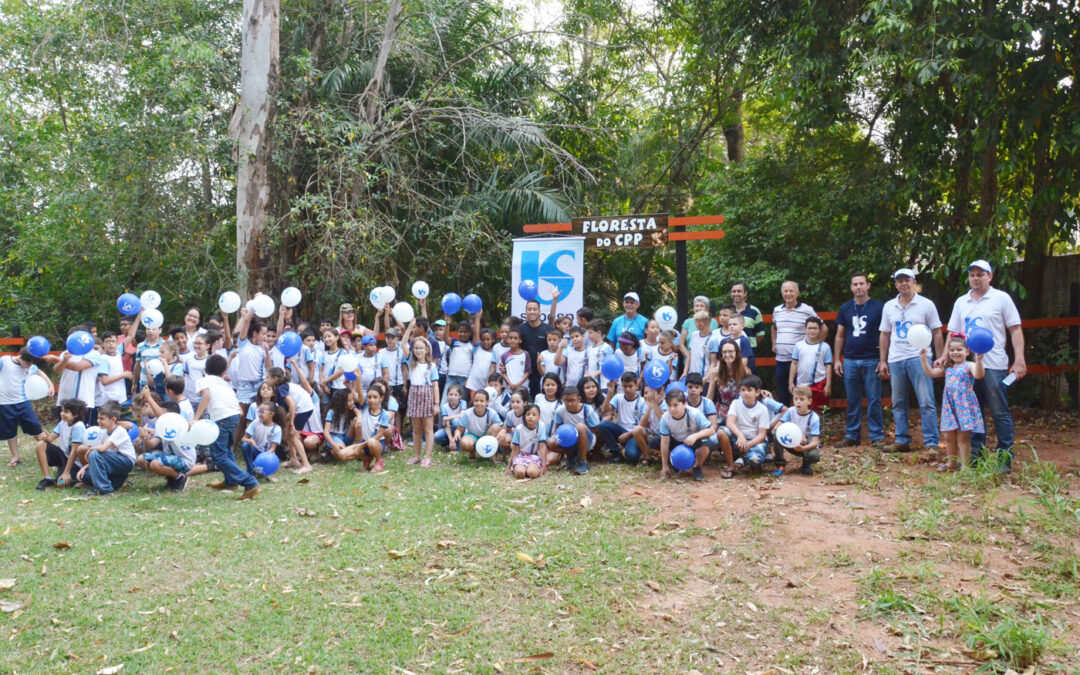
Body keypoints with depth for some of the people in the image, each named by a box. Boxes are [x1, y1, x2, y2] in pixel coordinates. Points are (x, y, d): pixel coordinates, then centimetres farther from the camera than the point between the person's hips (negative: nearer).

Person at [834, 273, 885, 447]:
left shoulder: (879, 307, 0)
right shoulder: (845, 308, 10)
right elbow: (840, 336, 14)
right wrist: (837, 359, 8)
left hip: (871, 361, -3)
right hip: (850, 361, 3)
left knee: (874, 400, 0)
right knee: (852, 401, 8)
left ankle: (877, 436, 6)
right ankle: (852, 435, 15)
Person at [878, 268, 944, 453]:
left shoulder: (926, 305, 2)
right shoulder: (889, 306, 12)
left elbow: (937, 333, 2)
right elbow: (884, 335, 15)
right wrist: (882, 361, 10)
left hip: (918, 358, -4)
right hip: (895, 360, 4)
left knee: (926, 403, -7)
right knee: (898, 403, 9)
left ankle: (931, 443, -4)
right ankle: (902, 441, 18)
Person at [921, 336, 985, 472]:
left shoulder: (969, 366, -4)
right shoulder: (947, 368, 16)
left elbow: (979, 375, -23)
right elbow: (930, 373, 16)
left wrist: (979, 360, -39)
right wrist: (923, 359, 6)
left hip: (964, 405, -6)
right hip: (949, 405, 6)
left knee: (963, 436, -5)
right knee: (949, 436, 12)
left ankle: (965, 465, 2)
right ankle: (952, 463, 27)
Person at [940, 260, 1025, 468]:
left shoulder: (1001, 298, 1)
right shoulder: (961, 302, 14)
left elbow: (1015, 330, -2)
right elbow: (953, 332, 17)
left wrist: (1019, 360, -10)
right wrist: (944, 356, 4)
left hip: (994, 365, -4)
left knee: (999, 412, -2)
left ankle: (1005, 456, 4)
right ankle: (975, 452, 16)